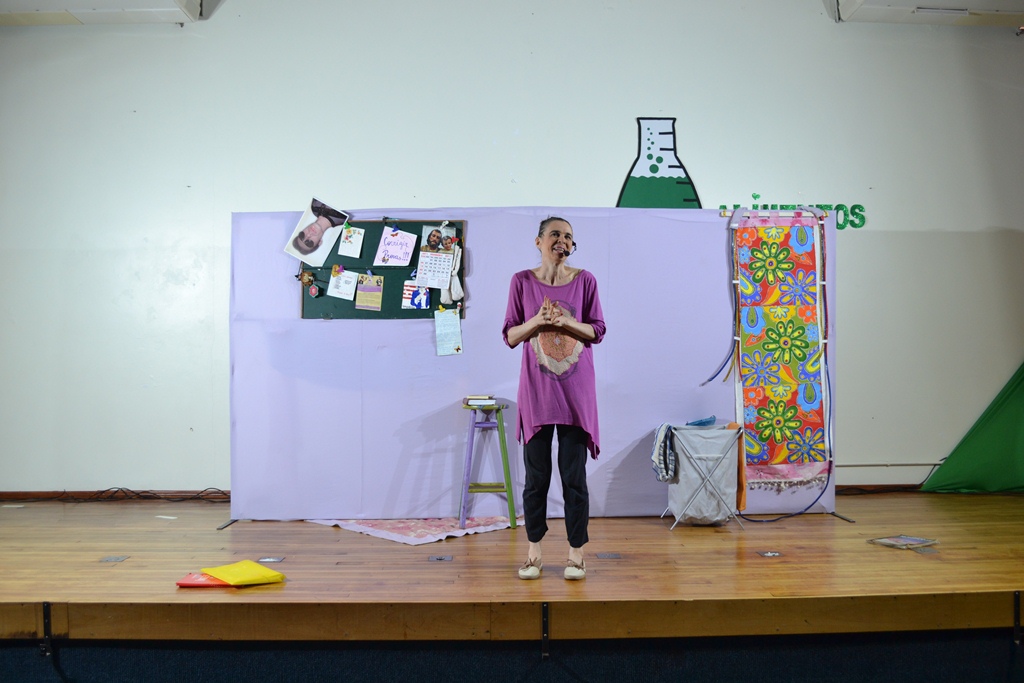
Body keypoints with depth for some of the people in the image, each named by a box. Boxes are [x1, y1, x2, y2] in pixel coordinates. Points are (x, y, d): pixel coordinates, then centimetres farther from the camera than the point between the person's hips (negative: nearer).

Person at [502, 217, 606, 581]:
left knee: (574, 475, 2)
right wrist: (536, 321, -16)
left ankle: (576, 553, 13)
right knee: (536, 475, 5)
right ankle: (534, 552, 18)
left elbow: (598, 331, 1)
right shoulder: (522, 281, 1)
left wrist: (566, 321, -16)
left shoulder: (585, 280, 1)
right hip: (536, 388, 0)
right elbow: (509, 335, 2)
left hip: (576, 389, 0)